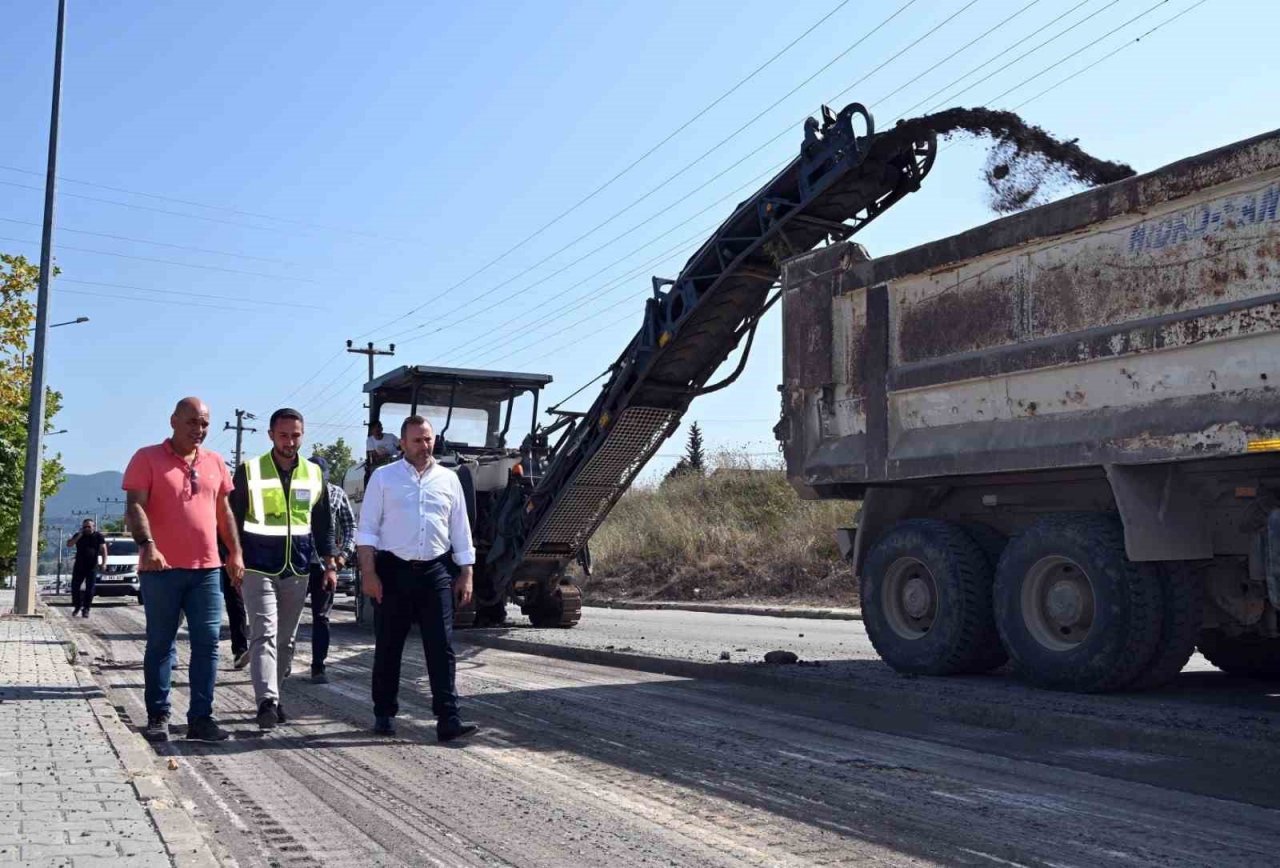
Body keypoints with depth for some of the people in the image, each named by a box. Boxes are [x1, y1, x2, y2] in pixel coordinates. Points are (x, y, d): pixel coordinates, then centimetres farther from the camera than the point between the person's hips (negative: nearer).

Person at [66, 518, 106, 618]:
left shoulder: (99, 537, 2)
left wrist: (104, 563, -14)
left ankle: (86, 609, 4)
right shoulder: (78, 535, 9)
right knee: (75, 587, 2)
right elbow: (69, 544, -1)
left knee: (89, 589, -3)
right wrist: (79, 536, -10)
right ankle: (77, 606, 18)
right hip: (79, 566, 3)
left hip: (92, 567, -2)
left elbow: (103, 550, -2)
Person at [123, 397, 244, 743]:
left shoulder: (214, 461, 13)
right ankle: (158, 716, 14)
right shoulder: (147, 458, -1)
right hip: (162, 568, -4)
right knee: (160, 644, 5)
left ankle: (201, 717, 6)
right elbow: (135, 506, -10)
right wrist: (147, 545, -25)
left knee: (207, 643, 1)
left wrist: (235, 552, 13)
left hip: (207, 568, 4)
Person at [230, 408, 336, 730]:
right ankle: (267, 701, -18)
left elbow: (323, 523, 14)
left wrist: (329, 564, 10)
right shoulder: (249, 471, -2)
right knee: (264, 634, -13)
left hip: (297, 570, 4)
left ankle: (274, 696, 21)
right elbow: (233, 520, 1)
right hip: (258, 569, -4)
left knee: (286, 639, 10)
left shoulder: (313, 473, 8)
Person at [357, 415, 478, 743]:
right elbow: (367, 530, 0)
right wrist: (369, 573, -9)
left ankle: (448, 721, -4)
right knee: (388, 647, 7)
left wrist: (466, 574, 7)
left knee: (441, 647, -4)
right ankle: (384, 715, 20)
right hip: (393, 570, -1)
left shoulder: (448, 479, 11)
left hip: (435, 572, 2)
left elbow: (461, 531, 13)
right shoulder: (383, 477, 4)